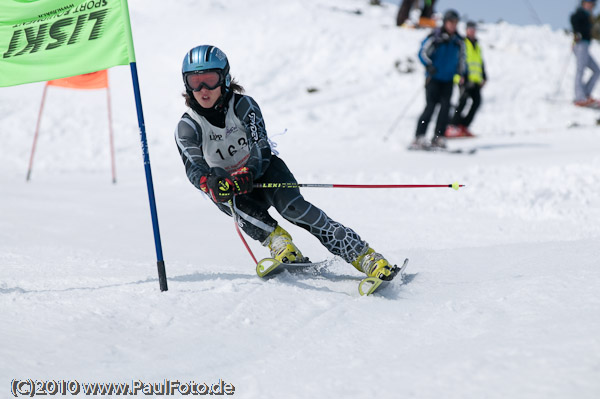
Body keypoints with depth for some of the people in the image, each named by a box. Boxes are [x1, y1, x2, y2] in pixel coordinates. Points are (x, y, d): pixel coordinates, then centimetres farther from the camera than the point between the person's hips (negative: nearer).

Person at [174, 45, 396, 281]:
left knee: (292, 206, -29)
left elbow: (261, 149, -24)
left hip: (263, 172, -2)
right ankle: (280, 244, -31)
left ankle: (363, 255, -32)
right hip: (229, 190, 2)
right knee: (237, 203, -35)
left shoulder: (242, 105, -13)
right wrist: (210, 183, -51)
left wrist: (248, 173, -47)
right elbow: (194, 167, -26)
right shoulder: (187, 127, -11)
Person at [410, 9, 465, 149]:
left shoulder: (458, 41, 8)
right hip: (434, 78, -5)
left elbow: (461, 59, 21)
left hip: (448, 80, 5)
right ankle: (419, 138, -12)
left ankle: (438, 138, 2)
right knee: (431, 106, -13)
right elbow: (423, 52, -9)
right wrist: (429, 66, -24)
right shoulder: (435, 37, -8)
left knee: (445, 107, -4)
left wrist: (461, 74, 12)